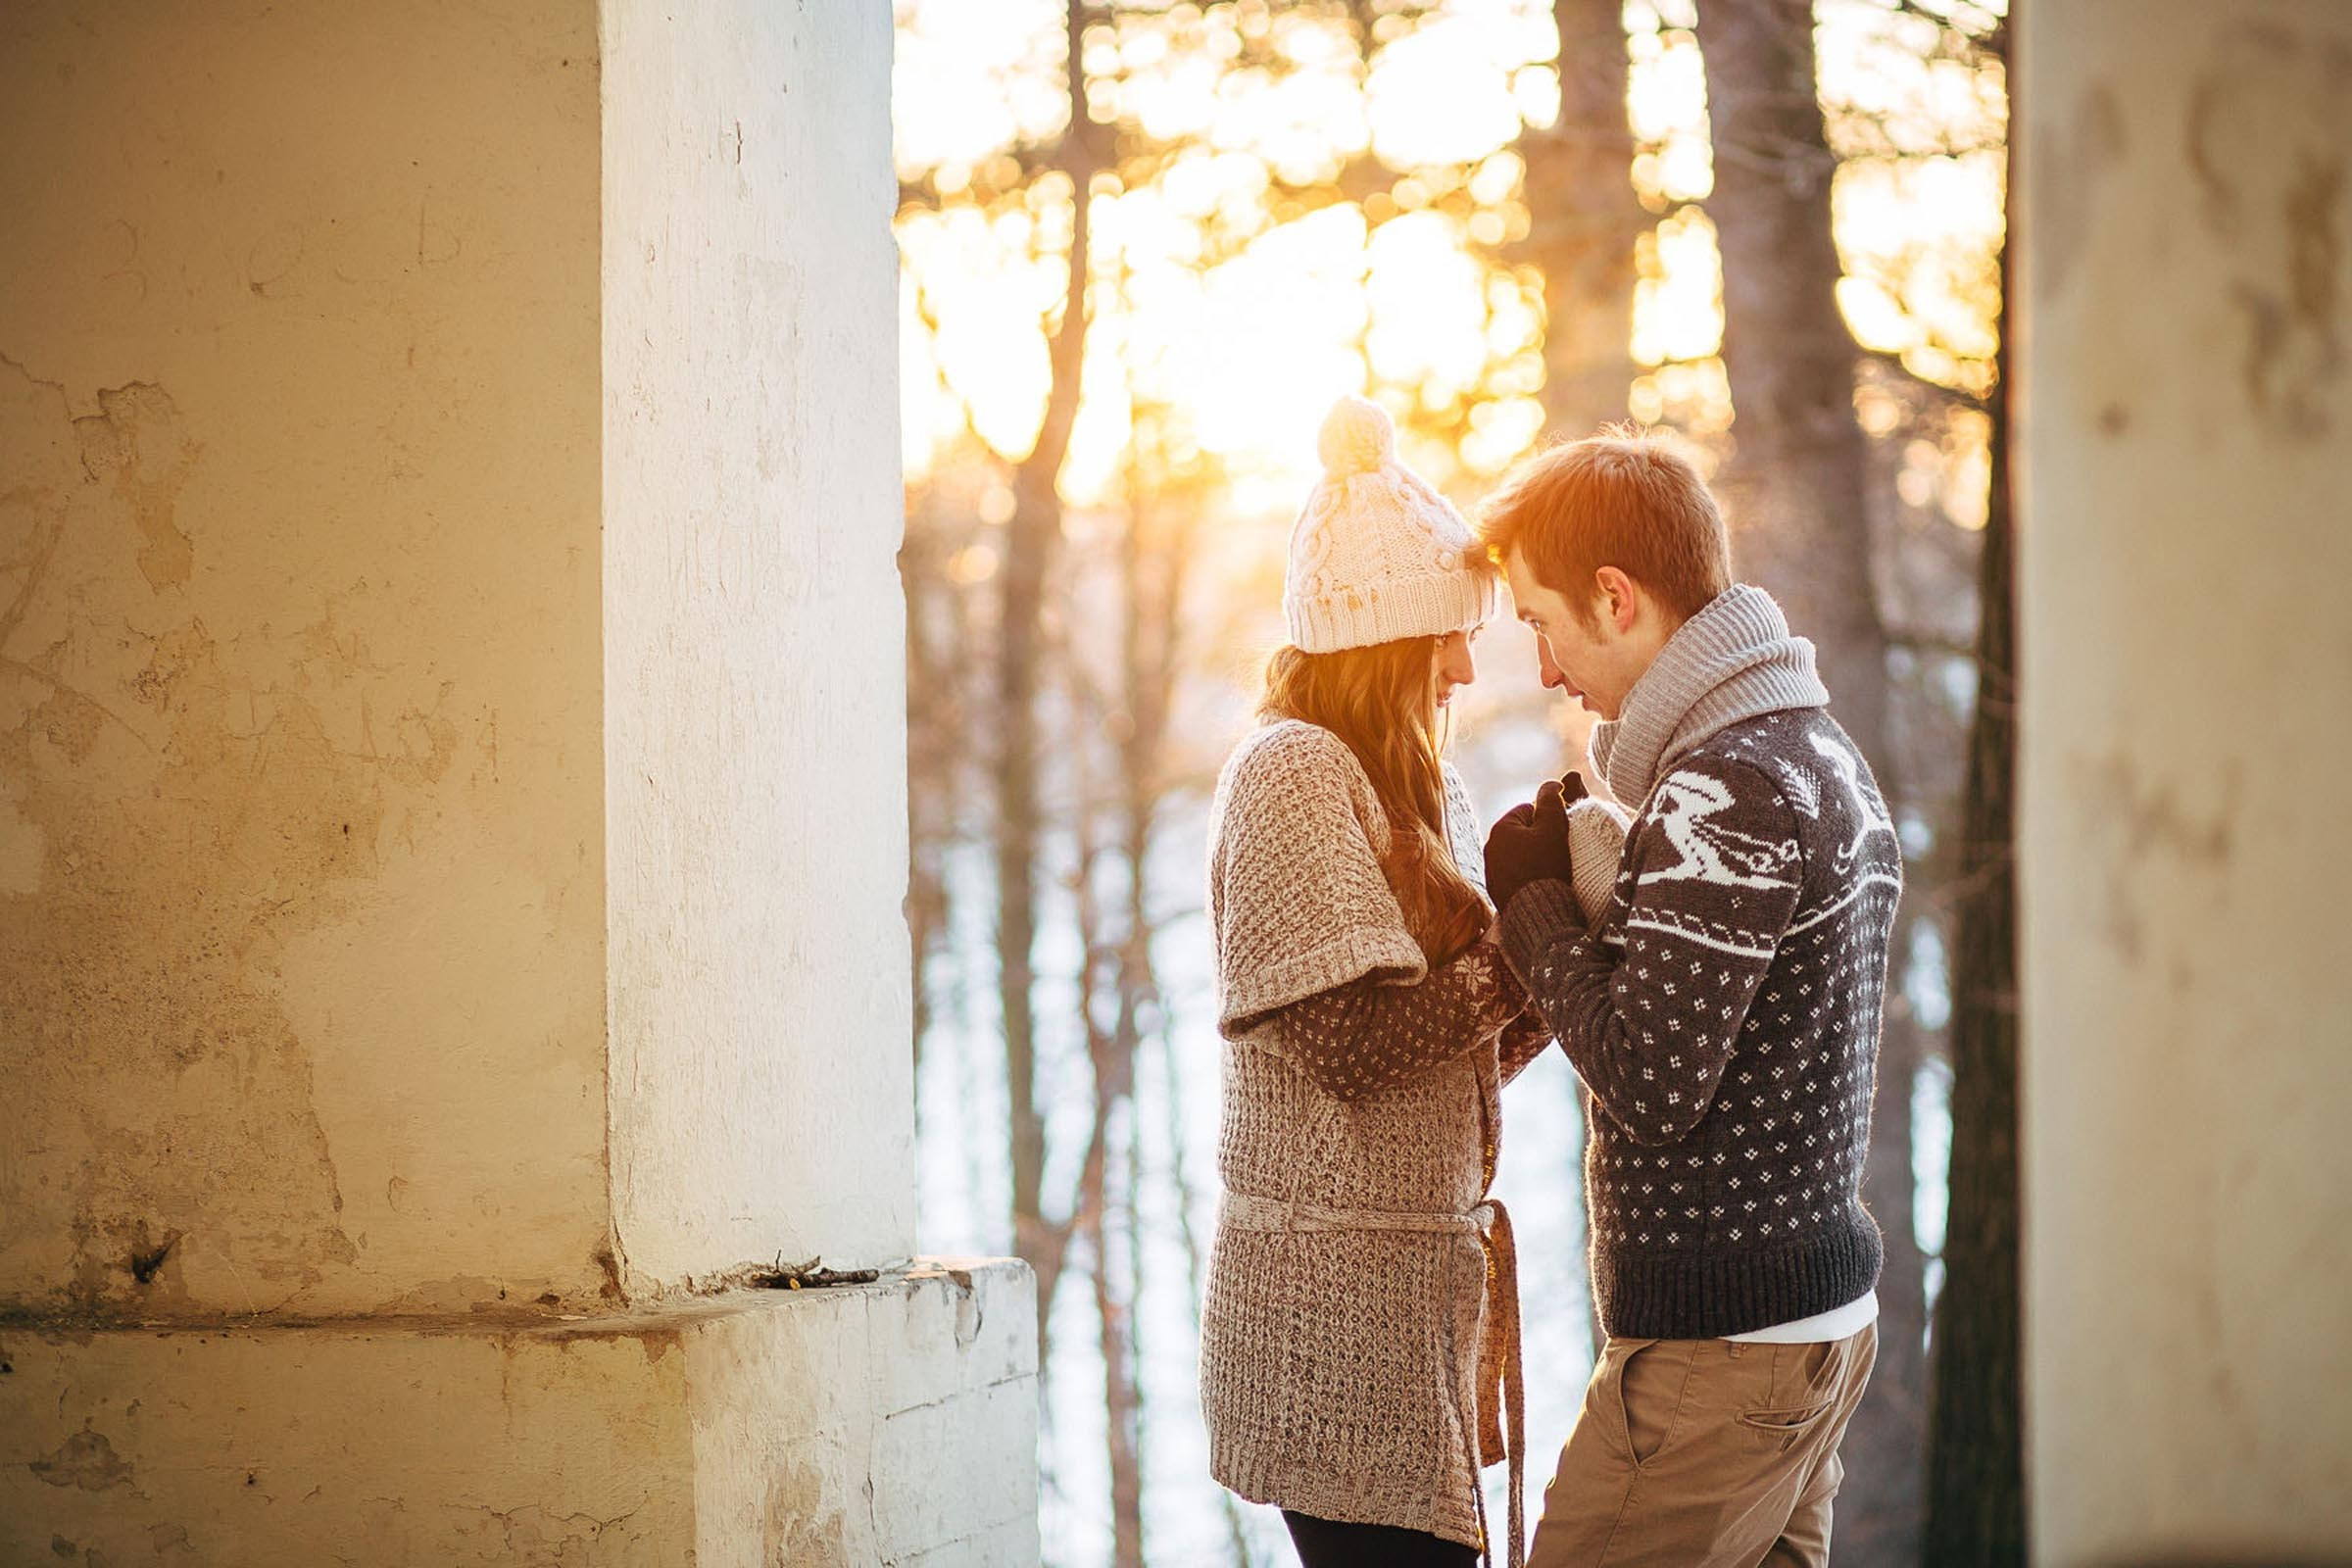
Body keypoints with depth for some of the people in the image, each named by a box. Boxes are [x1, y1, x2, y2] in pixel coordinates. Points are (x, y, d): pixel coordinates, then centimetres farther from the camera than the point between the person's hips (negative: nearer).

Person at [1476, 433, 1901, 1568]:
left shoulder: (1728, 793, -18)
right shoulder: (1824, 753, 14)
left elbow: (1652, 1080, -21)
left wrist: (1536, 901, -9)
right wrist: (1597, 897, 7)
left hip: (1719, 1347, -10)